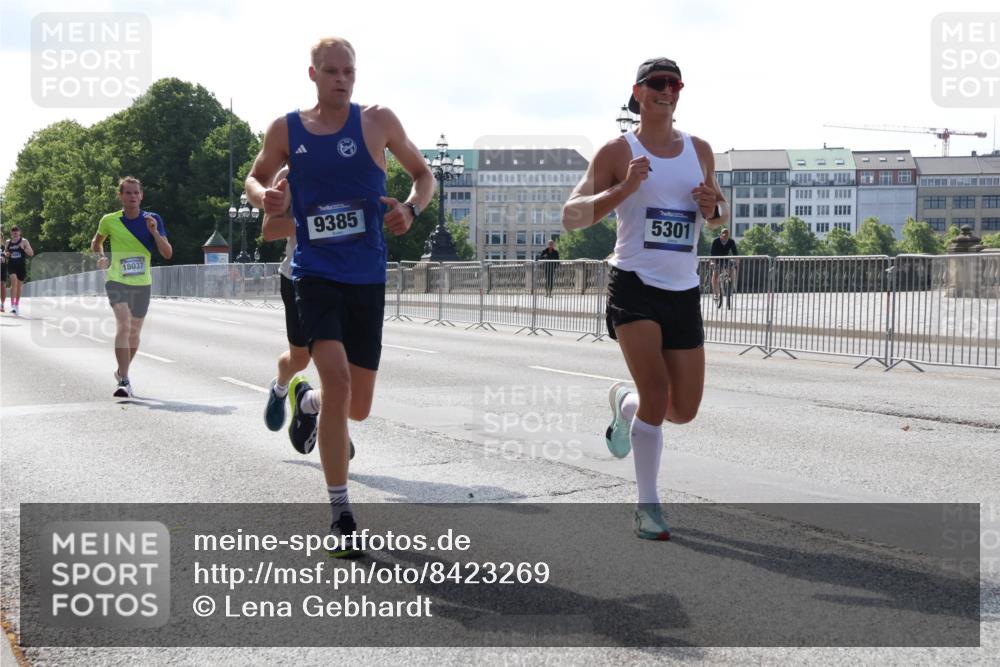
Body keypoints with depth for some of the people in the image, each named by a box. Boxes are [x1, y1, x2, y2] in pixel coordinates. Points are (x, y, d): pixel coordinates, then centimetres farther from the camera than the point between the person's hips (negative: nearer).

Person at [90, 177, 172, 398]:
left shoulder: (153, 219, -1)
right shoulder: (109, 221, -1)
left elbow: (168, 254, -6)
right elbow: (96, 242, 19)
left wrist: (154, 232, -20)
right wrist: (101, 257, 0)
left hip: (142, 284, 2)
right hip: (117, 282, -2)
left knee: (134, 333, 13)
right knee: (123, 326, -21)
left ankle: (122, 372, 37)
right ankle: (123, 380, -21)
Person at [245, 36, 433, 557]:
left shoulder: (377, 121, 1)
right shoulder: (285, 130, 3)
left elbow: (423, 174, 11)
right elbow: (255, 179, 18)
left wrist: (411, 208, -10)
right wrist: (265, 196, -6)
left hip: (367, 278, 2)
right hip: (315, 274, -1)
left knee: (357, 407, 7)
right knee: (337, 381, -21)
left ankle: (304, 398, 46)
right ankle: (341, 517, -8)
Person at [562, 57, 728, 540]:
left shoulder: (700, 151, 12)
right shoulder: (617, 152, -1)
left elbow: (720, 215, 23)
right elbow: (571, 216, -7)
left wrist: (713, 207, -1)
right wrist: (623, 189, -20)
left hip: (683, 291, 5)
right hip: (634, 285, -5)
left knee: (684, 410, 5)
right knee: (657, 392, -18)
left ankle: (624, 401, 39)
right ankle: (648, 505, -2)